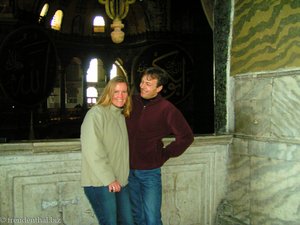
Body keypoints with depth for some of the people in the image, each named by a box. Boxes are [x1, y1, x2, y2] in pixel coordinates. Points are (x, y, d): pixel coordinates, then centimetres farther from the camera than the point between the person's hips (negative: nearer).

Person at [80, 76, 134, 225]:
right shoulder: (96, 113, -10)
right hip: (100, 183, -8)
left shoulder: (122, 116, 15)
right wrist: (108, 179, -18)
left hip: (120, 182, 8)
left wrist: (122, 177, 10)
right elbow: (92, 150, -19)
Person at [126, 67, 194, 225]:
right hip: (128, 170, 4)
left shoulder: (167, 109, -10)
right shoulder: (131, 102, 0)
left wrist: (165, 154, -5)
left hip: (150, 172, -3)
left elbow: (186, 136, -4)